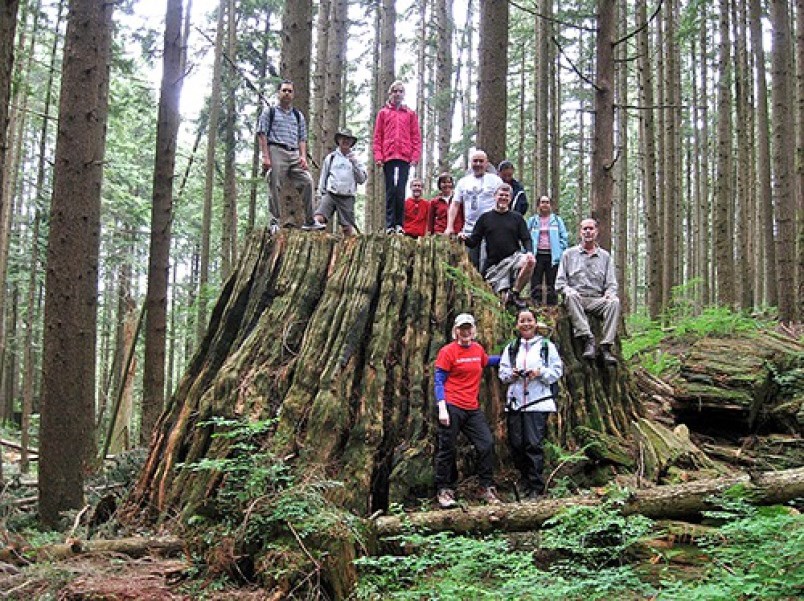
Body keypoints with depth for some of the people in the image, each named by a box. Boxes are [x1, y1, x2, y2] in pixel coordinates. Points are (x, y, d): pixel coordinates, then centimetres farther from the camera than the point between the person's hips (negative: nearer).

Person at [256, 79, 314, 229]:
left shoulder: (298, 115, 21)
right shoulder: (270, 112, 10)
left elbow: (302, 138, 19)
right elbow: (262, 134, 2)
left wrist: (303, 156, 3)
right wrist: (265, 156, -9)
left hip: (294, 154, 3)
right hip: (276, 151, -3)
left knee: (307, 181, -11)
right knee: (275, 187, -6)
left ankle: (309, 220, -7)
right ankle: (275, 220, 2)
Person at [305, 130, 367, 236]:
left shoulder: (355, 159, 15)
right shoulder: (331, 157, 14)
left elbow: (362, 179, 7)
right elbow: (323, 177, 19)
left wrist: (355, 163, -4)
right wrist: (321, 193, 12)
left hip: (347, 197, 0)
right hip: (330, 194, 0)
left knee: (350, 231, -5)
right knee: (318, 219, -28)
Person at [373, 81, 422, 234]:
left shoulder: (410, 114, 14)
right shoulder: (383, 113, 13)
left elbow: (416, 137, 10)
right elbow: (377, 137, 9)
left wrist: (415, 156, -1)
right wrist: (378, 156, -2)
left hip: (405, 158, 0)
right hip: (388, 157, 0)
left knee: (400, 192, -5)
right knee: (391, 191, -1)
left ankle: (399, 224, 0)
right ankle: (390, 225, -1)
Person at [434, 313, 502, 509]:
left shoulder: (478, 349, 10)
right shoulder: (448, 351, -7)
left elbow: (486, 361, 36)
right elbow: (439, 381, -8)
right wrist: (442, 408, -16)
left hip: (472, 408, 6)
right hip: (452, 408, -6)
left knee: (487, 444, 1)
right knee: (447, 449, 1)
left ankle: (487, 489, 12)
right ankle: (444, 491, 12)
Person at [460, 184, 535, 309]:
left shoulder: (517, 218, 10)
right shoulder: (485, 218, 9)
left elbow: (526, 239, 5)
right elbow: (474, 242, 7)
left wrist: (529, 252, -16)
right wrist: (465, 239, -16)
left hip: (513, 257, 0)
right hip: (494, 264, 0)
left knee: (529, 262, -34)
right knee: (504, 300, -11)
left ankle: (514, 293, -15)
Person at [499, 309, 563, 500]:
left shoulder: (547, 346, 5)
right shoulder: (511, 348, 16)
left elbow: (557, 371, 2)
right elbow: (502, 372, 14)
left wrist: (540, 373, -15)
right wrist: (511, 374, -8)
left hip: (538, 403, -4)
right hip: (514, 402, 4)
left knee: (534, 444, -10)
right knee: (516, 445, 4)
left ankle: (535, 489, -4)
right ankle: (525, 480, 24)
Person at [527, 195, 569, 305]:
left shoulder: (557, 220, 11)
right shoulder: (532, 221, 12)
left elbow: (564, 238, 6)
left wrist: (561, 253, -5)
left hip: (552, 256, 0)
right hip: (537, 255, 0)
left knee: (551, 284, 2)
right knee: (536, 284, -3)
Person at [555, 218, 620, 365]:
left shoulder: (605, 256, 19)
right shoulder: (569, 254, 15)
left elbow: (611, 283, 14)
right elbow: (559, 282, 9)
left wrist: (610, 293, -9)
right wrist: (568, 289, -13)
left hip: (597, 300, 1)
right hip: (576, 298, -1)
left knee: (615, 302, -29)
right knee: (571, 296, -36)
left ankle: (606, 346, -35)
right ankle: (588, 339, -43)